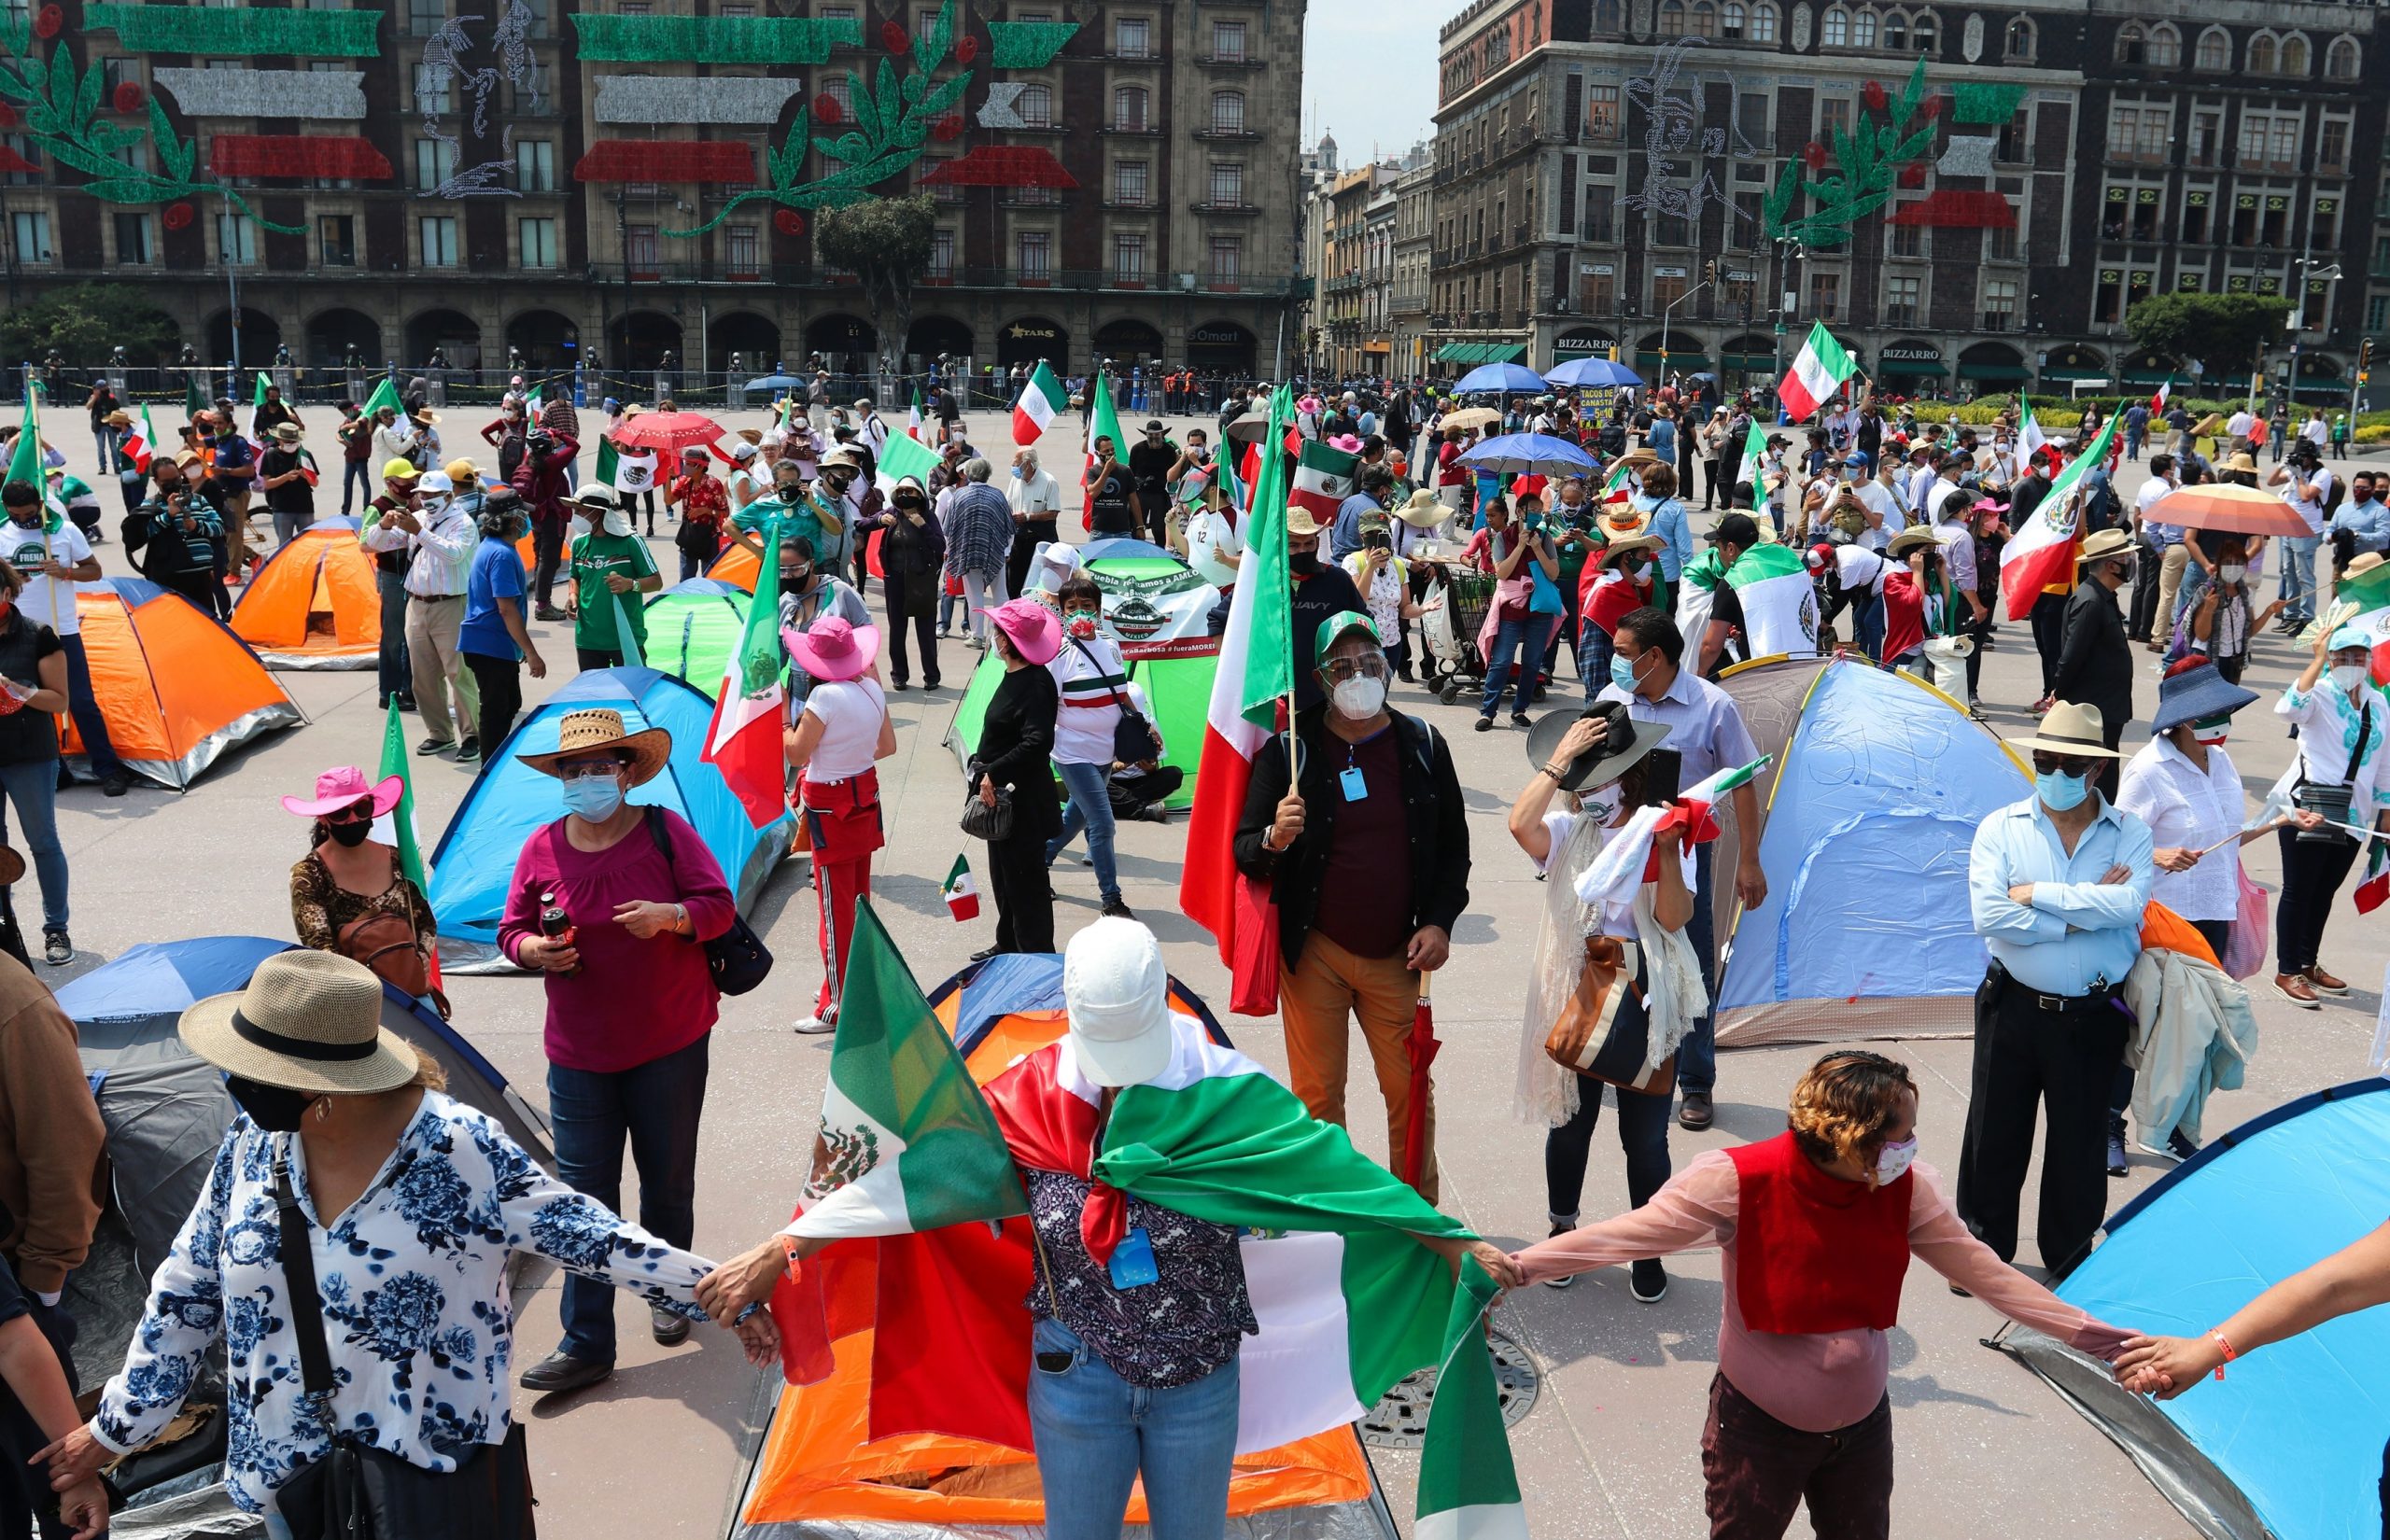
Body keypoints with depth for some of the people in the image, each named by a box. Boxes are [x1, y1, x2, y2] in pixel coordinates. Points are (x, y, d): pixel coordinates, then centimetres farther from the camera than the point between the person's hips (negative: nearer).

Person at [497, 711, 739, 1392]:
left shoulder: (665, 832, -5)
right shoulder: (542, 848, 1)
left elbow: (719, 905, -5)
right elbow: (512, 929, 9)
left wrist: (671, 915, -25)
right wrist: (534, 950, -14)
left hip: (671, 1042, -1)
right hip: (578, 1053, 1)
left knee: (668, 1182, 13)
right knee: (584, 1197, 2)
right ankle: (586, 1343, 10)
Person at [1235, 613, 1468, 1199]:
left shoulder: (1423, 746, 2)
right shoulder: (1288, 749, -5)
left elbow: (1453, 847, 11)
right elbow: (1244, 852, -4)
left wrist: (1439, 922, -1)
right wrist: (1274, 840, -27)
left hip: (1398, 956, 2)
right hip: (1313, 953, -1)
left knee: (1410, 1092, 8)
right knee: (1317, 1096, 7)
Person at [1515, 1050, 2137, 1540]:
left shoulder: (1908, 1190, -13)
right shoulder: (1739, 1182, -26)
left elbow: (1979, 1268, -3)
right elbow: (1631, 1233, -23)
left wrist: (2077, 1327, -7)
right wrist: (1518, 1267, -28)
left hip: (1862, 1424, 4)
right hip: (1759, 1424, -4)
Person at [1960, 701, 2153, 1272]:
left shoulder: (2130, 834, 1)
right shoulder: (2001, 828, -2)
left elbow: (2128, 904, -19)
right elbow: (1990, 916, -16)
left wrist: (2038, 894, -17)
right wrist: (2081, 915, -14)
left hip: (2093, 1016, 0)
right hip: (2013, 1008, 0)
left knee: (2080, 1140, 12)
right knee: (1994, 1133, 9)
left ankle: (2070, 1254, 30)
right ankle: (1983, 1243, 27)